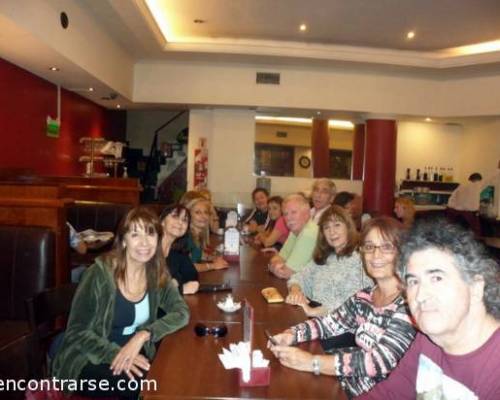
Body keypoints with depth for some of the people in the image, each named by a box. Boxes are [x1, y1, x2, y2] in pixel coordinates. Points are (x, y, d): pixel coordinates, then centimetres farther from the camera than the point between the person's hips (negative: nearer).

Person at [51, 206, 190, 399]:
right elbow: (77, 332, -15)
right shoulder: (101, 273, -18)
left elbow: (181, 312, -11)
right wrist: (116, 354, -30)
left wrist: (143, 335, -26)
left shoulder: (157, 274, -3)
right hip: (89, 361, -5)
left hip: (135, 354, 5)